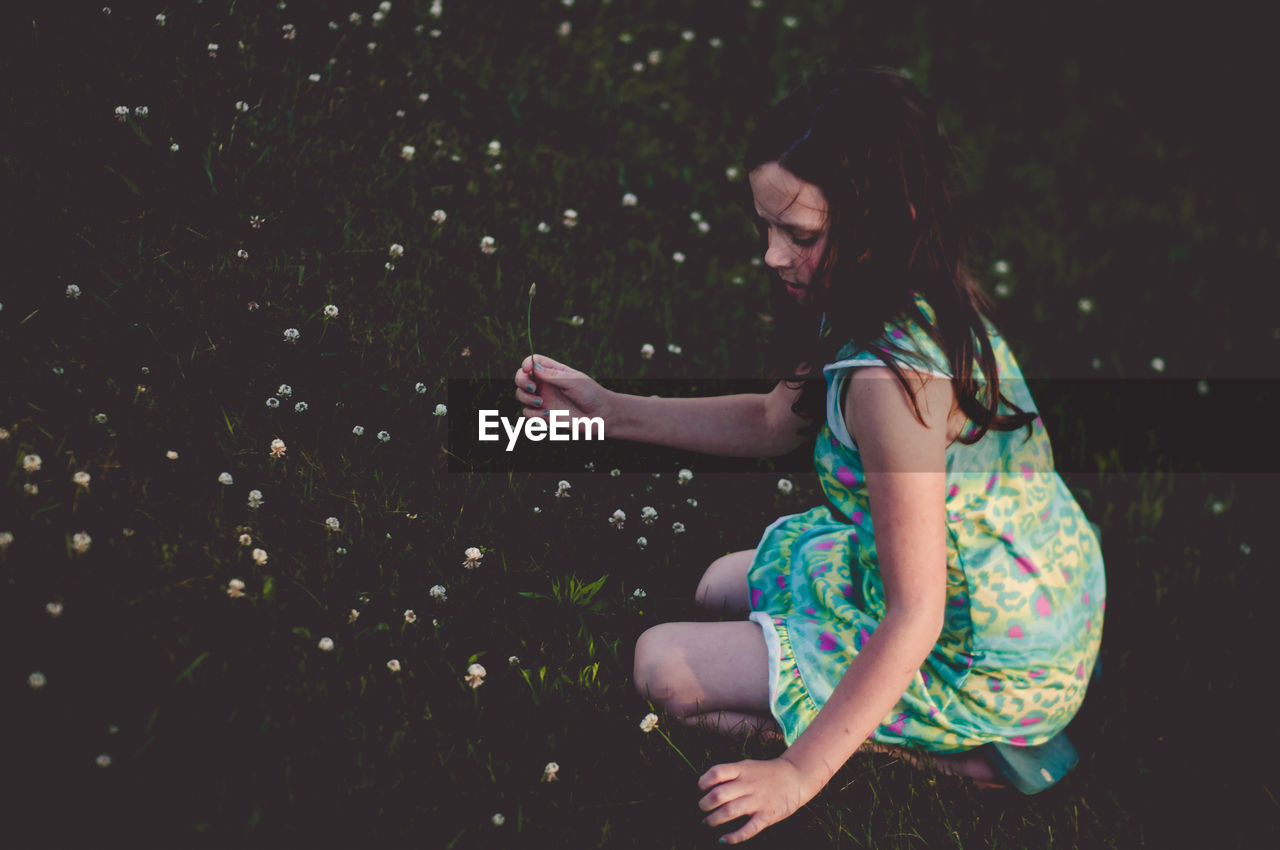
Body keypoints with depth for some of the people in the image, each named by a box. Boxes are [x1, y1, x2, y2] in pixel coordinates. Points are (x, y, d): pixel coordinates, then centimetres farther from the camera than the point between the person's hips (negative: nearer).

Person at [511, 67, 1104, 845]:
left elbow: (915, 619, -30)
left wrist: (799, 773, -25)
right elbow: (774, 422, 12)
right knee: (725, 587, 27)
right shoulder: (927, 303, -5)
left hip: (984, 664, -9)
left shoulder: (891, 377, -34)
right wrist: (609, 410, 5)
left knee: (666, 667, -5)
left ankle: (968, 757, -4)